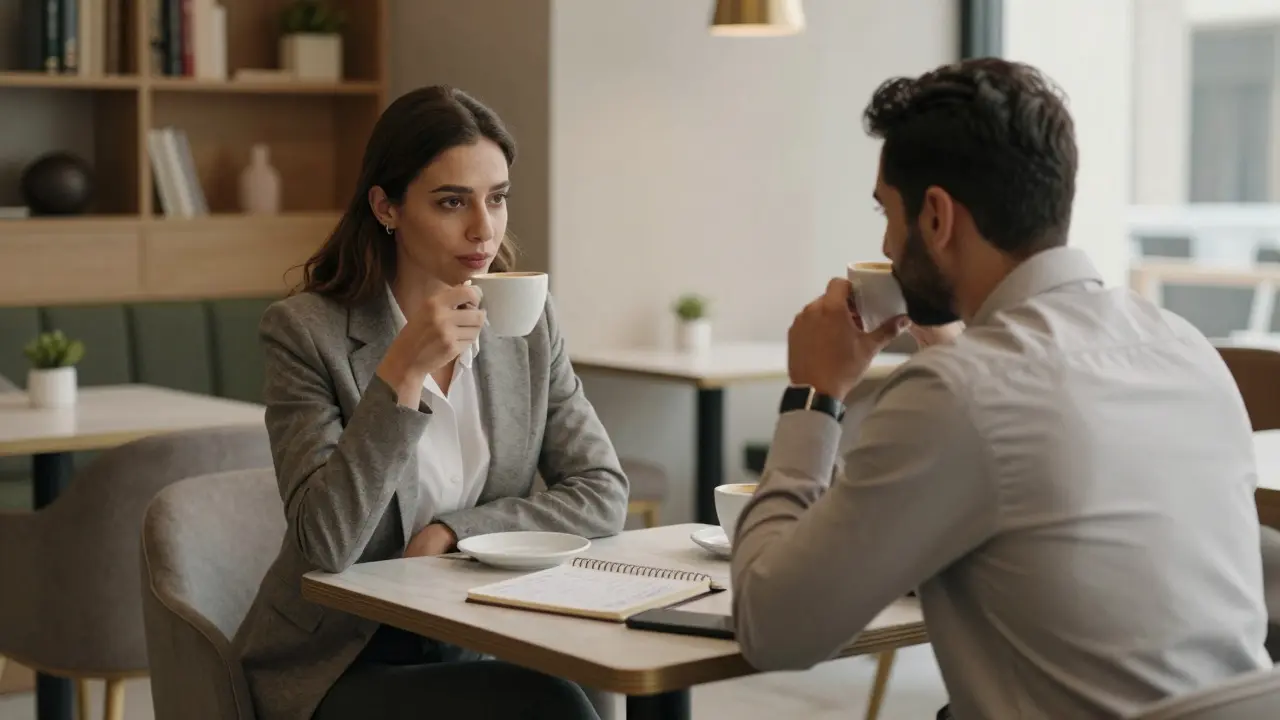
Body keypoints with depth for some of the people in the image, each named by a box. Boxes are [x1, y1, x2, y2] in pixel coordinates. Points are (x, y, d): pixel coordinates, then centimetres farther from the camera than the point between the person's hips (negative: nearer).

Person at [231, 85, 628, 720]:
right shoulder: (305, 329, -12)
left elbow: (602, 493, -1)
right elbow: (324, 545, -21)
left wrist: (451, 532, -14)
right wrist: (404, 370, -29)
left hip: (467, 652, 5)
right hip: (336, 668, -5)